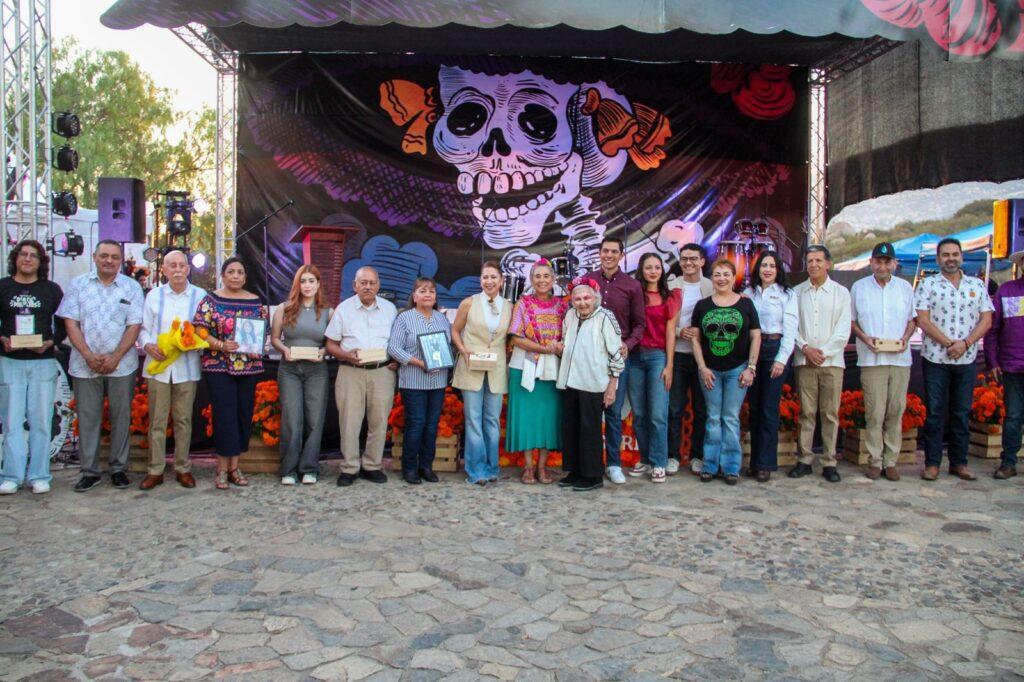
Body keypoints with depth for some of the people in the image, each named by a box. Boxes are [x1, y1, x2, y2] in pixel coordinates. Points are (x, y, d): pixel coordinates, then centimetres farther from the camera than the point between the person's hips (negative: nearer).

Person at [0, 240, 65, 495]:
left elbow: (63, 324, 8)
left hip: (43, 362, 0)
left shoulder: (52, 290, 7)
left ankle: (39, 475, 9)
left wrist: (50, 342, -9)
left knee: (40, 421, 2)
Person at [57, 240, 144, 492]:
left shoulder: (132, 287, 3)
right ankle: (89, 471, 14)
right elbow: (71, 322, 1)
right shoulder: (78, 284, 6)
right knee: (87, 417, 5)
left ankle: (119, 469, 15)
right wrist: (88, 355, -10)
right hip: (85, 365, 1)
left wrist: (115, 357, -12)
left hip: (121, 365, -1)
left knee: (121, 416, 4)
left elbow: (134, 325, -2)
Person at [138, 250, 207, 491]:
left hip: (187, 367, -1)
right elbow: (144, 329, 10)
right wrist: (149, 346, -9)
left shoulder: (200, 296, 4)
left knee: (184, 419, 6)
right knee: (157, 420, 4)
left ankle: (183, 468, 16)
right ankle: (155, 470, 12)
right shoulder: (154, 295, 9)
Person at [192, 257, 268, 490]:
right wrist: (221, 345, -19)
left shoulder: (255, 302, 9)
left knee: (244, 415, 6)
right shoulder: (210, 300, 1)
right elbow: (200, 331, -4)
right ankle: (222, 469, 6)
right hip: (219, 367, -3)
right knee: (224, 415, -5)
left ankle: (234, 465, 18)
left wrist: (258, 345, -7)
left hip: (249, 367, 3)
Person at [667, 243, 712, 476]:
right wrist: (679, 331, -16)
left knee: (702, 410, 8)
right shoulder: (671, 287, 2)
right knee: (674, 409, 4)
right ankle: (672, 456, 14)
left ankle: (698, 456, 20)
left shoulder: (712, 287, 3)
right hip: (677, 354, 0)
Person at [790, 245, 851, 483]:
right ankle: (804, 460, 8)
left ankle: (829, 463, 7)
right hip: (804, 360, 1)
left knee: (830, 413, 1)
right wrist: (806, 348, -9)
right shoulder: (797, 292, 9)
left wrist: (824, 352, -8)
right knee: (806, 412, 2)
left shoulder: (841, 292, 7)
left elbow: (843, 329, 1)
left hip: (832, 360, 0)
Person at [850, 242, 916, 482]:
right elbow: (851, 321, 9)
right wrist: (865, 338, -8)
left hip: (900, 358, 2)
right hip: (871, 359, -2)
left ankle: (891, 461, 11)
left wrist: (905, 338, -3)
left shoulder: (905, 287, 12)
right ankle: (875, 461, 5)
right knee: (874, 412, -4)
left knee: (896, 412, 2)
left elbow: (912, 319, 17)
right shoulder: (859, 287, 6)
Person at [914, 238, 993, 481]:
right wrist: (948, 343, -15)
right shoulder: (928, 284, 0)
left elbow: (986, 320, 4)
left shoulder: (977, 285, 9)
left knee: (961, 412, 8)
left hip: (966, 359, 3)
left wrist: (965, 343, -11)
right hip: (935, 358, -3)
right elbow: (923, 320, -7)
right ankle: (932, 463, 7)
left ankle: (959, 462, 18)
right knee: (935, 412, 1)